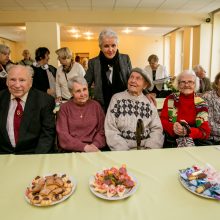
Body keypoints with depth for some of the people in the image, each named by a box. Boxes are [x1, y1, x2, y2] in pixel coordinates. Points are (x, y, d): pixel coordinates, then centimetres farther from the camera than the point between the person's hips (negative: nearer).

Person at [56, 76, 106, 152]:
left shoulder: (95, 105, 10)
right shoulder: (64, 108, 5)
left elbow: (102, 130, 8)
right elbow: (63, 135, -3)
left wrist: (94, 145, -11)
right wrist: (85, 147, -14)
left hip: (93, 150, 1)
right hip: (71, 150, -1)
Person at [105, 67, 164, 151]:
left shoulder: (149, 101, 7)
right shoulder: (117, 98, 2)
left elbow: (157, 129, 4)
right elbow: (111, 130, -3)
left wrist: (149, 149, -11)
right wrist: (124, 151, -13)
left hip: (146, 148, 2)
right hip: (123, 150, -2)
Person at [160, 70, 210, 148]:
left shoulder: (201, 104, 1)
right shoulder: (170, 99, 2)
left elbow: (205, 131, -5)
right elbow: (162, 121, -1)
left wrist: (188, 131, -24)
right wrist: (172, 127, -22)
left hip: (194, 144, 2)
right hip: (171, 143, -1)